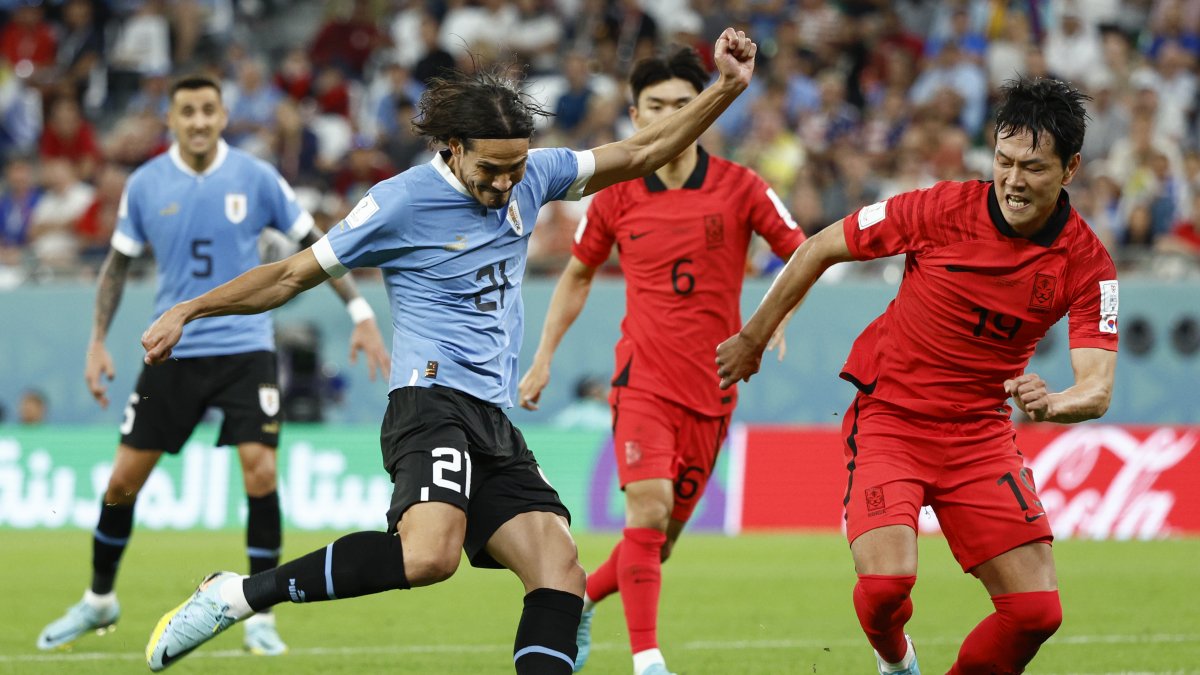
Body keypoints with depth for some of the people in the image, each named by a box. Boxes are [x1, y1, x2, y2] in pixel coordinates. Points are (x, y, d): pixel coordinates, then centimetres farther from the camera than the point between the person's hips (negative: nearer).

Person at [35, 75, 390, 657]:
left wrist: (361, 314, -2)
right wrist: (97, 341, 3)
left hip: (245, 349, -1)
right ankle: (99, 602, 24)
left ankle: (260, 617, -3)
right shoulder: (145, 185, -1)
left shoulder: (255, 178, -5)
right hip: (172, 352, 1)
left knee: (260, 471, -16)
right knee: (123, 479, 2)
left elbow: (313, 244, 3)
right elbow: (118, 263, 10)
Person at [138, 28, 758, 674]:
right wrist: (187, 310, 1)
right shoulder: (403, 201, -5)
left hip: (494, 422, 7)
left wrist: (725, 88, 13)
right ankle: (238, 593, -24)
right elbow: (294, 274, 4)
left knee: (561, 573, -10)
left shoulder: (530, 176, 12)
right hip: (432, 400, -7)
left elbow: (639, 155, 22)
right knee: (429, 554, -33)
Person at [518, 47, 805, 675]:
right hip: (643, 379, -1)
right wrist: (544, 357, 13)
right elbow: (576, 276, 17)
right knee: (648, 510, -21)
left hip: (711, 387, 1)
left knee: (664, 535, 7)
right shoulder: (617, 196, 2)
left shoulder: (739, 187, -2)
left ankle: (581, 602, 33)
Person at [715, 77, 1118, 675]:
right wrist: (753, 338, 6)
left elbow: (1097, 389, -16)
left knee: (1036, 609, -9)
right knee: (886, 581, -23)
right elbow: (820, 248, -2)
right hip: (887, 417, -2)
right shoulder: (941, 209, -15)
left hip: (980, 433, 2)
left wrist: (1052, 404, -40)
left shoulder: (1087, 263, -10)